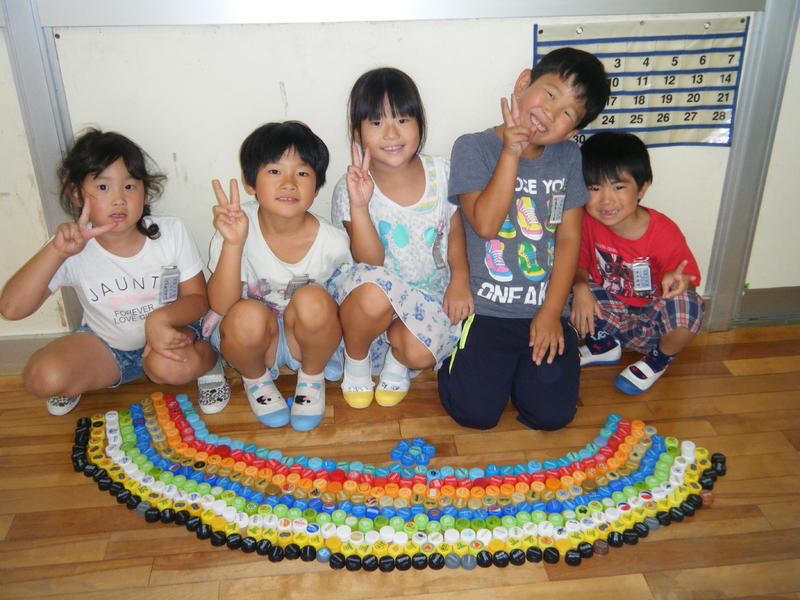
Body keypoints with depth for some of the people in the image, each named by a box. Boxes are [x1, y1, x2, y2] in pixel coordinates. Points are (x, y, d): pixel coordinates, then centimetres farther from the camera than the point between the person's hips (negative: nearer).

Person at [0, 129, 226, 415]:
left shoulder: (171, 232, -16)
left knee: (171, 367, -36)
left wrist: (161, 318, -33)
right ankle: (75, 381, 12)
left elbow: (198, 298, -11)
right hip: (104, 346, 2)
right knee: (44, 377, -24)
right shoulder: (74, 247, -16)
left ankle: (208, 359, -1)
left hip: (168, 334, -2)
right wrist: (55, 252, -36)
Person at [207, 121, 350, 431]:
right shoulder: (238, 227, -20)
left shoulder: (332, 242, -19)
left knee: (313, 300, -32)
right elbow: (221, 306, -25)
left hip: (309, 338, 0)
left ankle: (312, 377, 0)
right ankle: (255, 378, 3)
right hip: (254, 338, 0)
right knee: (248, 316, -34)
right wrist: (233, 243, -36)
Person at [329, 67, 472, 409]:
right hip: (378, 290, -1)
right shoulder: (352, 189, -13)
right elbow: (370, 262, -19)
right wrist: (359, 207, -33)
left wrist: (459, 281, -9)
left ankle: (397, 360, 14)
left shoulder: (441, 174, -6)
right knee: (374, 292, -38)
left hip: (430, 291, 2)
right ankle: (356, 361, -3)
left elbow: (455, 233, 7)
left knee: (420, 354, -28)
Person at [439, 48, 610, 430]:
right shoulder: (473, 148, -7)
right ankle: (462, 354, 20)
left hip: (543, 311, 3)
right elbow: (485, 224, -19)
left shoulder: (569, 158, 4)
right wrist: (510, 153, -22)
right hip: (484, 309, -3)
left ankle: (521, 363, 24)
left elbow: (569, 238, 1)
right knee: (476, 412, -11)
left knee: (552, 413, -5)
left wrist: (551, 312, -5)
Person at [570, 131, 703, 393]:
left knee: (687, 305, -36)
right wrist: (580, 287, -27)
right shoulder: (587, 223, -14)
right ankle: (604, 344, 9)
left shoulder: (664, 232, -22)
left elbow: (686, 278, -14)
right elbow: (580, 264, -3)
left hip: (652, 318, -3)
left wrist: (675, 281, -40)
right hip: (608, 312, 3)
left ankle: (661, 358, 2)